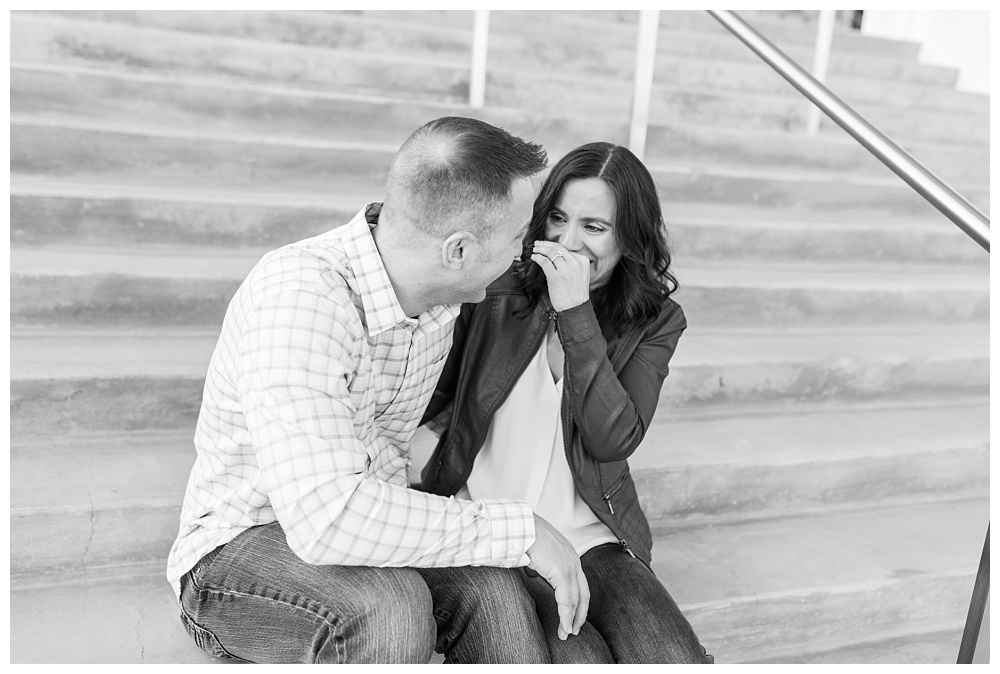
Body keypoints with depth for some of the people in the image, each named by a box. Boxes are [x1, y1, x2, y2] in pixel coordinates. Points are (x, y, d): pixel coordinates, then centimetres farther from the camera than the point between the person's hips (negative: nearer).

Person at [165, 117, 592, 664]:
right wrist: (520, 529, -32)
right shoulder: (297, 295, -30)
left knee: (489, 588, -24)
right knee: (389, 608, -35)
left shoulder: (441, 293, -3)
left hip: (362, 522, 6)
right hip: (240, 546, -6)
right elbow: (328, 517, -39)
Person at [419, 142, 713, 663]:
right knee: (580, 659, -26)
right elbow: (429, 399, 7)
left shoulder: (655, 321, 2)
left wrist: (575, 312, -18)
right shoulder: (499, 292, -1)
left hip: (589, 537, 2)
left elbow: (613, 440, -13)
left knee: (680, 663, -20)